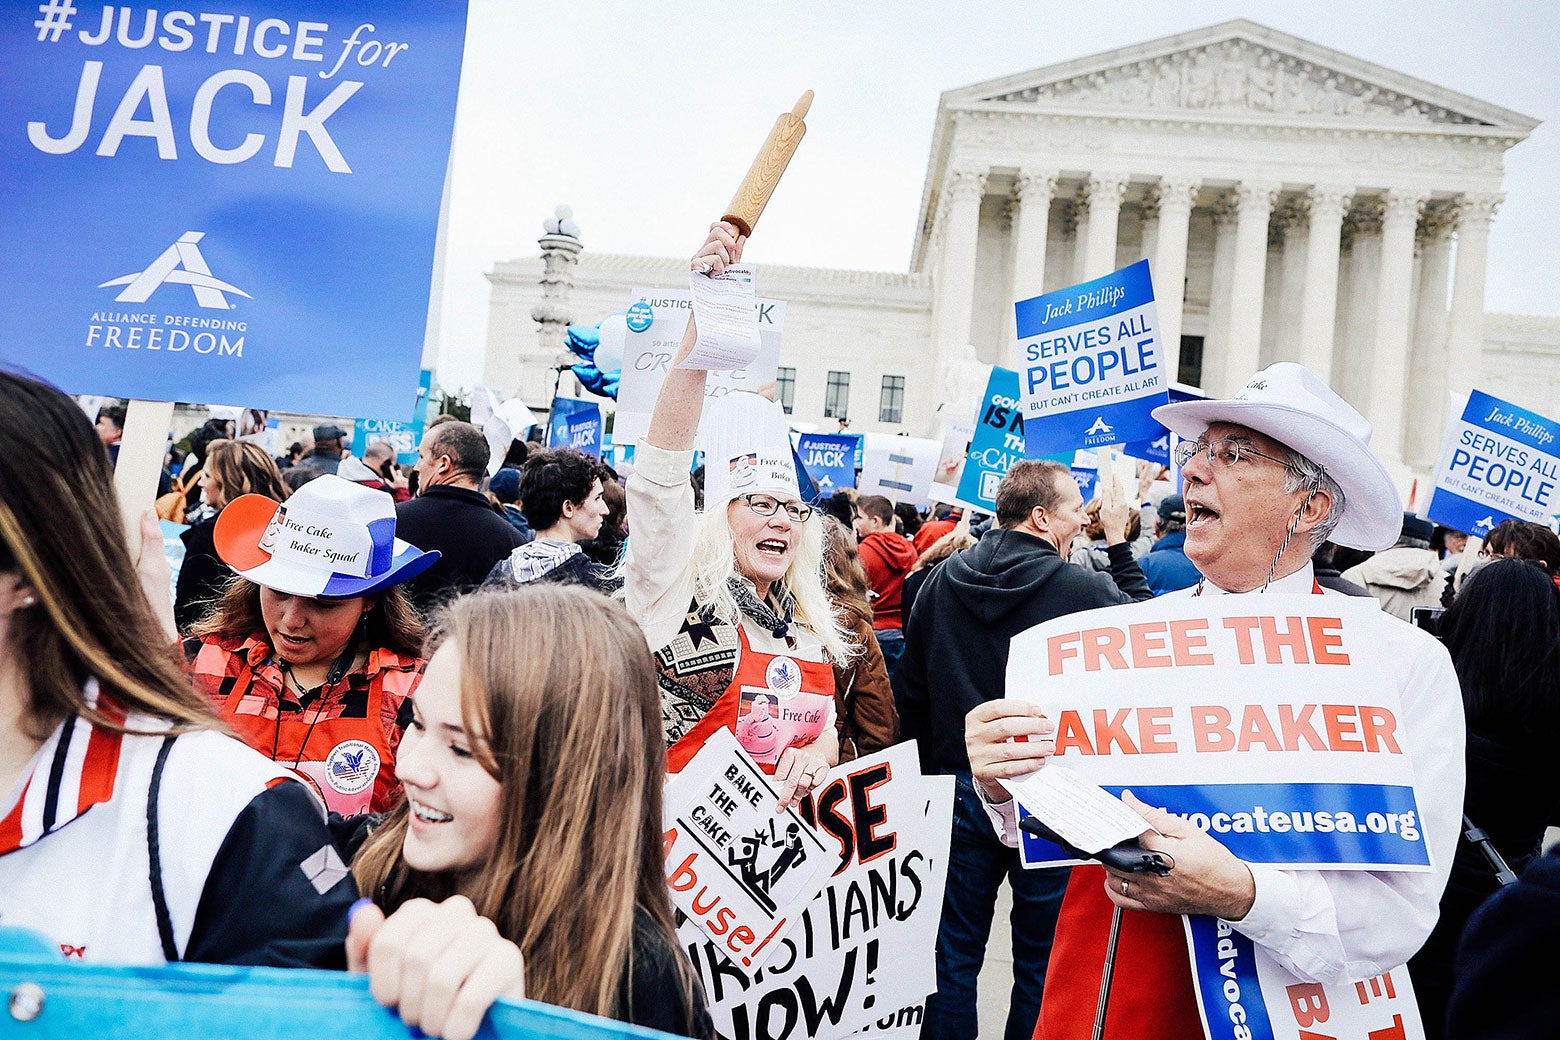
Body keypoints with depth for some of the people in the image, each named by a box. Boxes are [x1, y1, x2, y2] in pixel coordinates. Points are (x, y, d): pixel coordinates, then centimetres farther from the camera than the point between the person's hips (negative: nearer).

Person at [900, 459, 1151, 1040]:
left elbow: (912, 691, 7)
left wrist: (931, 774, 17)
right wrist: (1120, 543, 10)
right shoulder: (1086, 591, -16)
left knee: (955, 950, 15)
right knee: (1043, 960, 13)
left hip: (962, 792, 4)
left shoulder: (941, 582, 0)